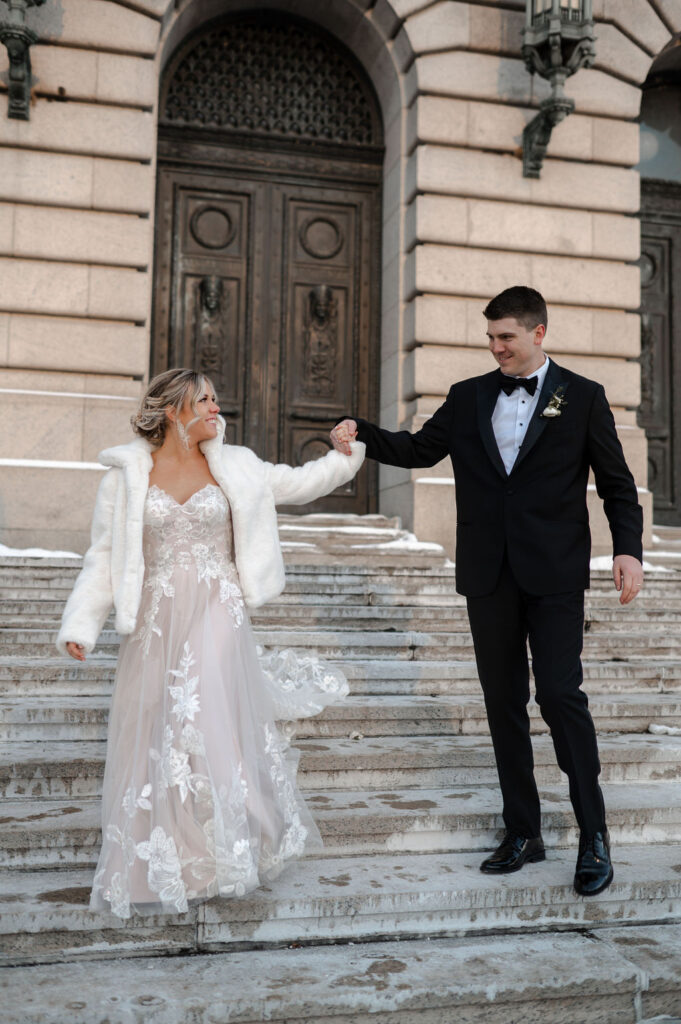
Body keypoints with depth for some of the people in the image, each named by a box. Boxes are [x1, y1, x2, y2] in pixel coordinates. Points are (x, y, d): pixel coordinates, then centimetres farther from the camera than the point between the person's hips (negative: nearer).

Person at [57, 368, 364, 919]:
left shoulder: (233, 468, 7)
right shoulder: (126, 476, 1)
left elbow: (298, 484, 15)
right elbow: (105, 558, 1)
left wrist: (348, 453, 5)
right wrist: (81, 625, -7)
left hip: (217, 624, 0)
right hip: (156, 627, 0)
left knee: (219, 734, -3)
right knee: (155, 743, 4)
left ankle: (223, 855, 17)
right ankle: (157, 867, 23)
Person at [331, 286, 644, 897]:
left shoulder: (582, 397, 3)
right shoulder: (467, 398, 11)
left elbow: (616, 482, 3)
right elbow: (420, 449, 12)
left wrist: (629, 548, -10)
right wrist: (361, 435, -5)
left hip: (554, 572, -3)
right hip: (489, 575, 4)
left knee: (560, 693, -10)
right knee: (503, 701, 8)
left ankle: (594, 837, 6)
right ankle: (523, 833, 20)